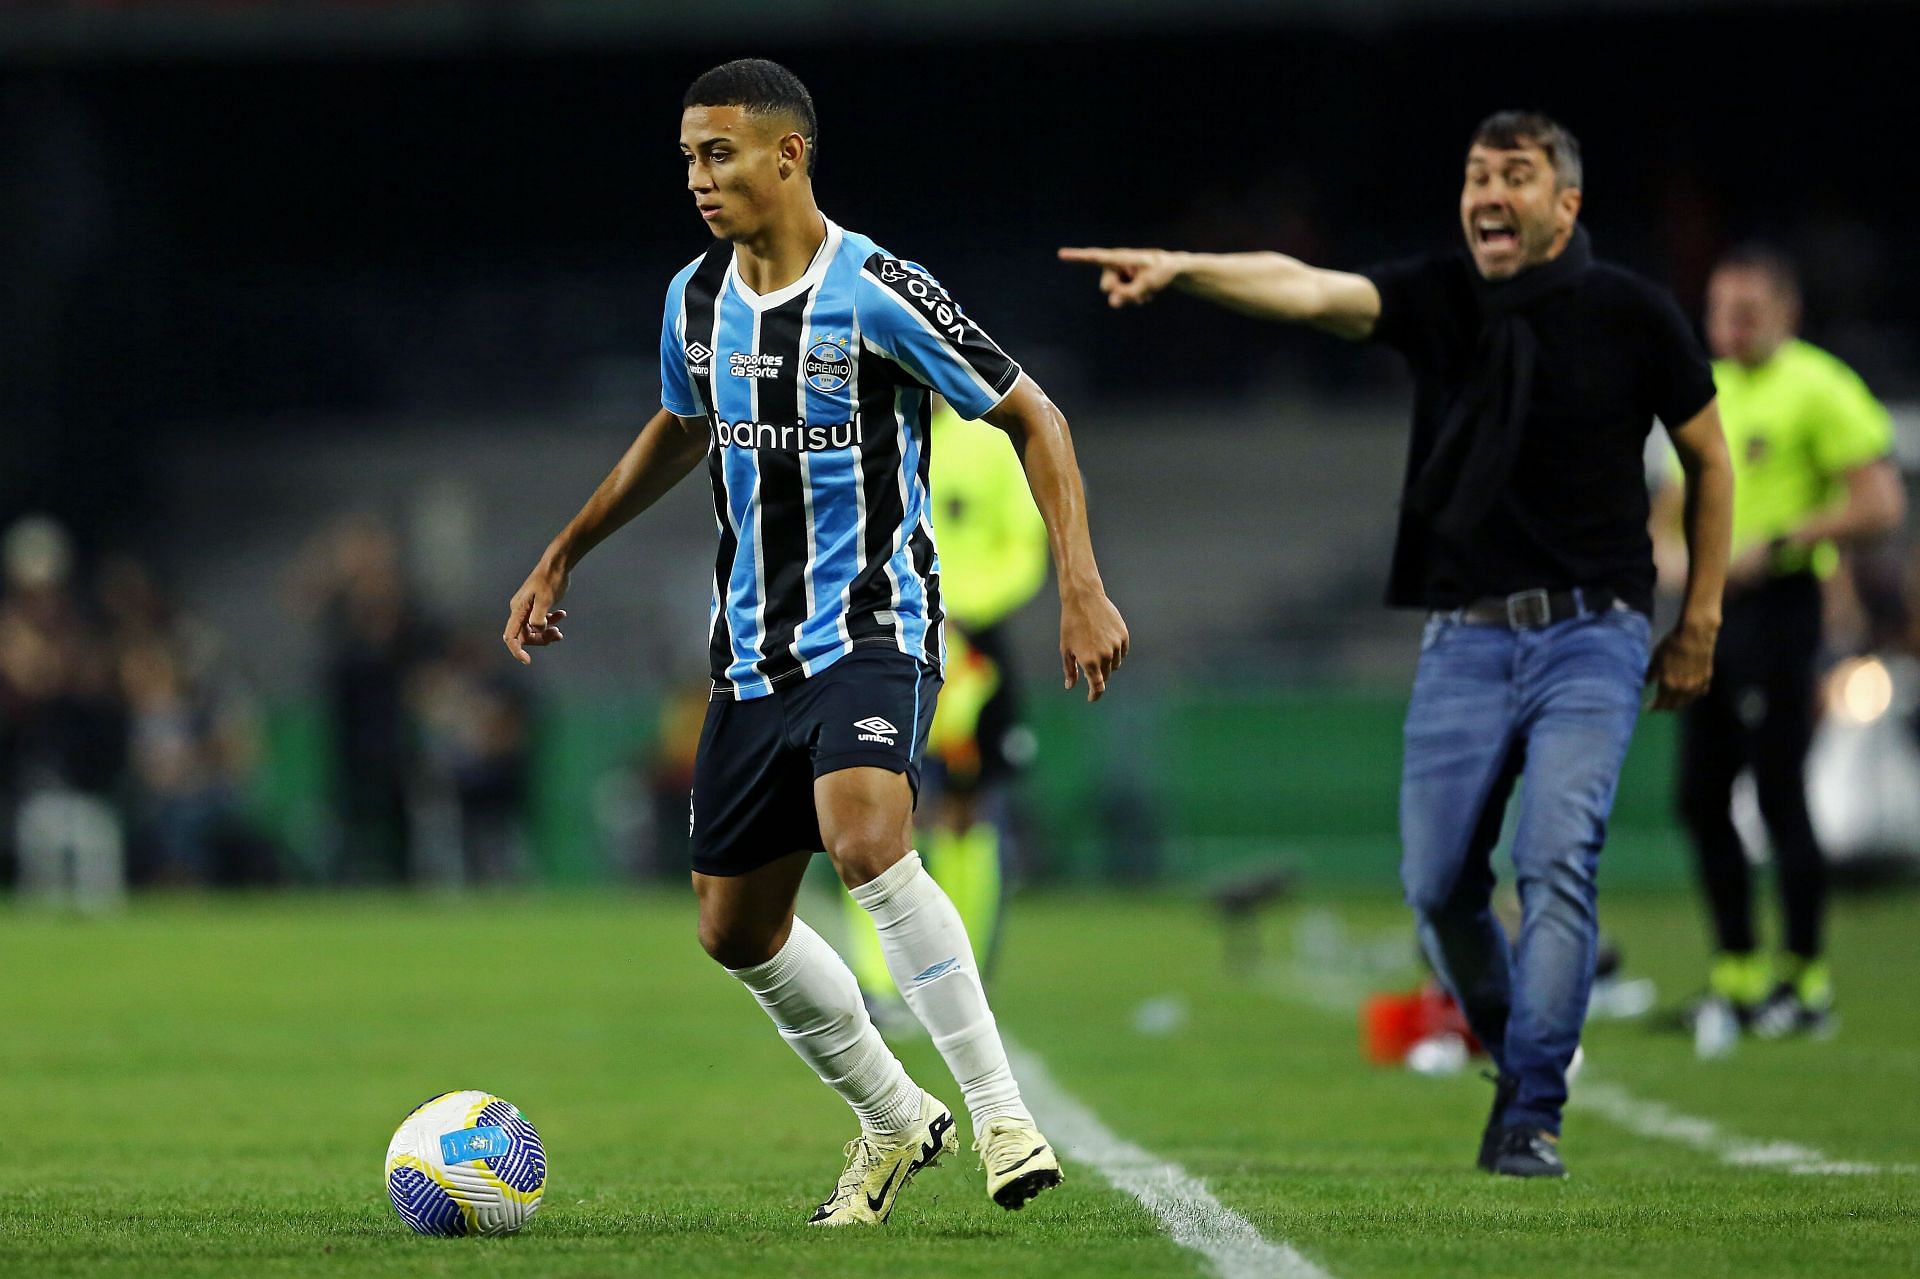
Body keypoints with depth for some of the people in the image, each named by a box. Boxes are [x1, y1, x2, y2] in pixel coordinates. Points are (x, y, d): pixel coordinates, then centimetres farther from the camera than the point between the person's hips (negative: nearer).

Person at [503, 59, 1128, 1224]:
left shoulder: (877, 292, -13)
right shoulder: (697, 299, 6)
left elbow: (1032, 418, -7)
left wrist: (1083, 586, -16)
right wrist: (563, 557, 29)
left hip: (874, 632, -7)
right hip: (754, 651, 7)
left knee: (865, 836, -33)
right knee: (736, 927, 8)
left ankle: (1001, 1114, -24)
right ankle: (896, 1123, 29)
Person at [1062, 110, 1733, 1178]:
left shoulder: (1631, 315, -2)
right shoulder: (1438, 299, 1)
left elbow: (1708, 458, 10)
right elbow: (1310, 290, -17)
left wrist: (1701, 622, 9)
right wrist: (1182, 270, -35)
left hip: (1591, 636, -3)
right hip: (1462, 639, 3)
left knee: (1556, 859, -18)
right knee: (1439, 885, 1)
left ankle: (1534, 1118, -13)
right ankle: (1519, 1059, 27)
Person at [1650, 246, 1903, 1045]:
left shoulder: (1818, 390, -7)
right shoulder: (1707, 393, 16)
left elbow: (1879, 504, -13)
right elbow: (1676, 505, 27)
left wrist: (1777, 544, -17)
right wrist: (1670, 550, 4)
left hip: (1777, 607, -7)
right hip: (1711, 610, 7)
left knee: (1779, 795, -5)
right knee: (1700, 798, 6)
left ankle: (1804, 980, 4)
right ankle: (1736, 971, 16)